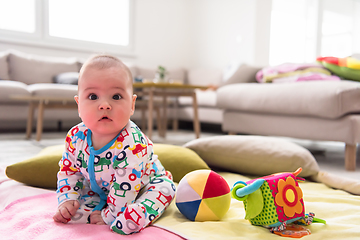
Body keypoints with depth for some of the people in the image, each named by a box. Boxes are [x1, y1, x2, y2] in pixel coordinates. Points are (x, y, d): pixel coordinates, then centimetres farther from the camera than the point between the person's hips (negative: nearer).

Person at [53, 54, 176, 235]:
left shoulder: (132, 144, -39)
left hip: (145, 184, -3)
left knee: (163, 188, -28)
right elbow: (69, 170, -2)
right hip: (100, 189, 4)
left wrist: (109, 215, -25)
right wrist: (67, 200, -12)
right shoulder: (76, 137, -20)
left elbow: (125, 188, -33)